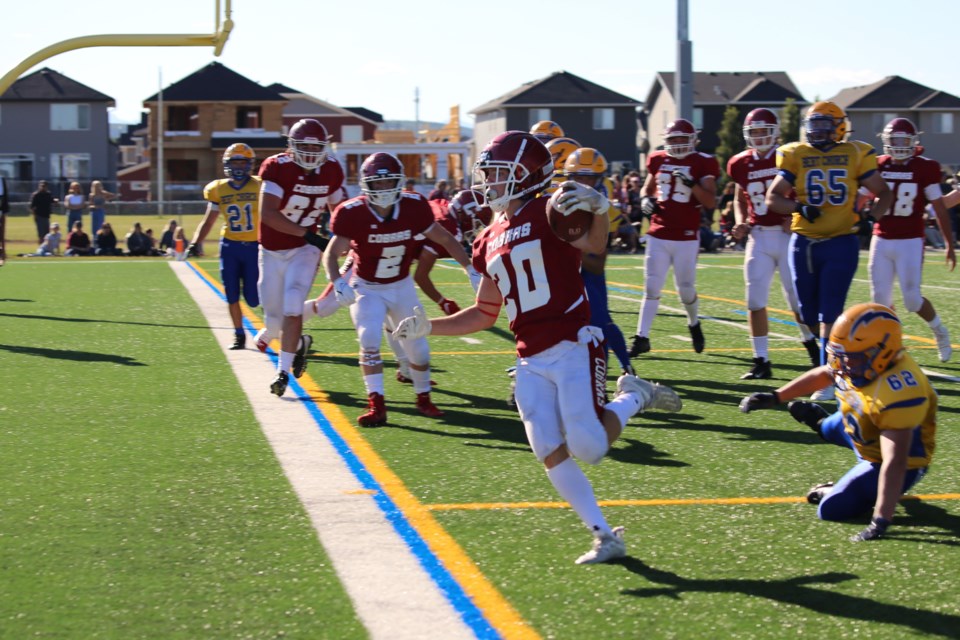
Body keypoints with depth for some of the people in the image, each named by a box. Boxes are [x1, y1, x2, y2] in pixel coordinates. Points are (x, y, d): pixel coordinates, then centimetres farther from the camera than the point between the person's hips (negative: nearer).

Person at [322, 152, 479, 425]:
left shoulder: (413, 207, -17)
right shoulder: (352, 213, -24)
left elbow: (444, 239, -3)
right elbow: (332, 252, -18)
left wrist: (471, 269, -5)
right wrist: (338, 283, -36)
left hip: (401, 286, 2)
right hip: (366, 288, -2)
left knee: (417, 346, 4)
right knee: (369, 339, -22)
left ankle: (423, 398, 29)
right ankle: (376, 404, -13)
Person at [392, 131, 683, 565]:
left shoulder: (549, 214, -5)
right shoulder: (490, 241, 16)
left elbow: (594, 245, -22)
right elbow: (484, 315, 21)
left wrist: (599, 209, -43)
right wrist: (428, 328, 13)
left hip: (573, 346, -7)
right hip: (531, 362, 7)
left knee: (588, 447, -14)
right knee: (551, 455, -3)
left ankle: (633, 397, 16)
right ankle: (605, 536, 8)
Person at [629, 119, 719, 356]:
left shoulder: (702, 164, -3)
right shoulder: (658, 160, 9)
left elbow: (710, 203, -8)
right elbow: (647, 188, 25)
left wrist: (692, 183, -21)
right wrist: (645, 199, 2)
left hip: (686, 238, -2)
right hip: (658, 236, 2)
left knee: (686, 290, 5)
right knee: (651, 287, -3)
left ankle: (694, 324, 35)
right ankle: (642, 337, -1)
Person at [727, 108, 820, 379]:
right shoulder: (741, 164, 7)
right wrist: (741, 223, 3)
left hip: (787, 235, -4)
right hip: (759, 237, 4)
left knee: (796, 297, 0)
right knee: (755, 299, -2)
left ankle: (811, 343, 28)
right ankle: (761, 362, 4)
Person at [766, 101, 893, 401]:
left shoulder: (856, 154, 1)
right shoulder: (795, 155, 2)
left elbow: (883, 194, 8)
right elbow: (772, 198, 0)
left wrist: (869, 217, -11)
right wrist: (800, 208, -18)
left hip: (841, 243, -3)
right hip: (804, 242, 3)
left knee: (829, 314, -9)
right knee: (809, 313, 10)